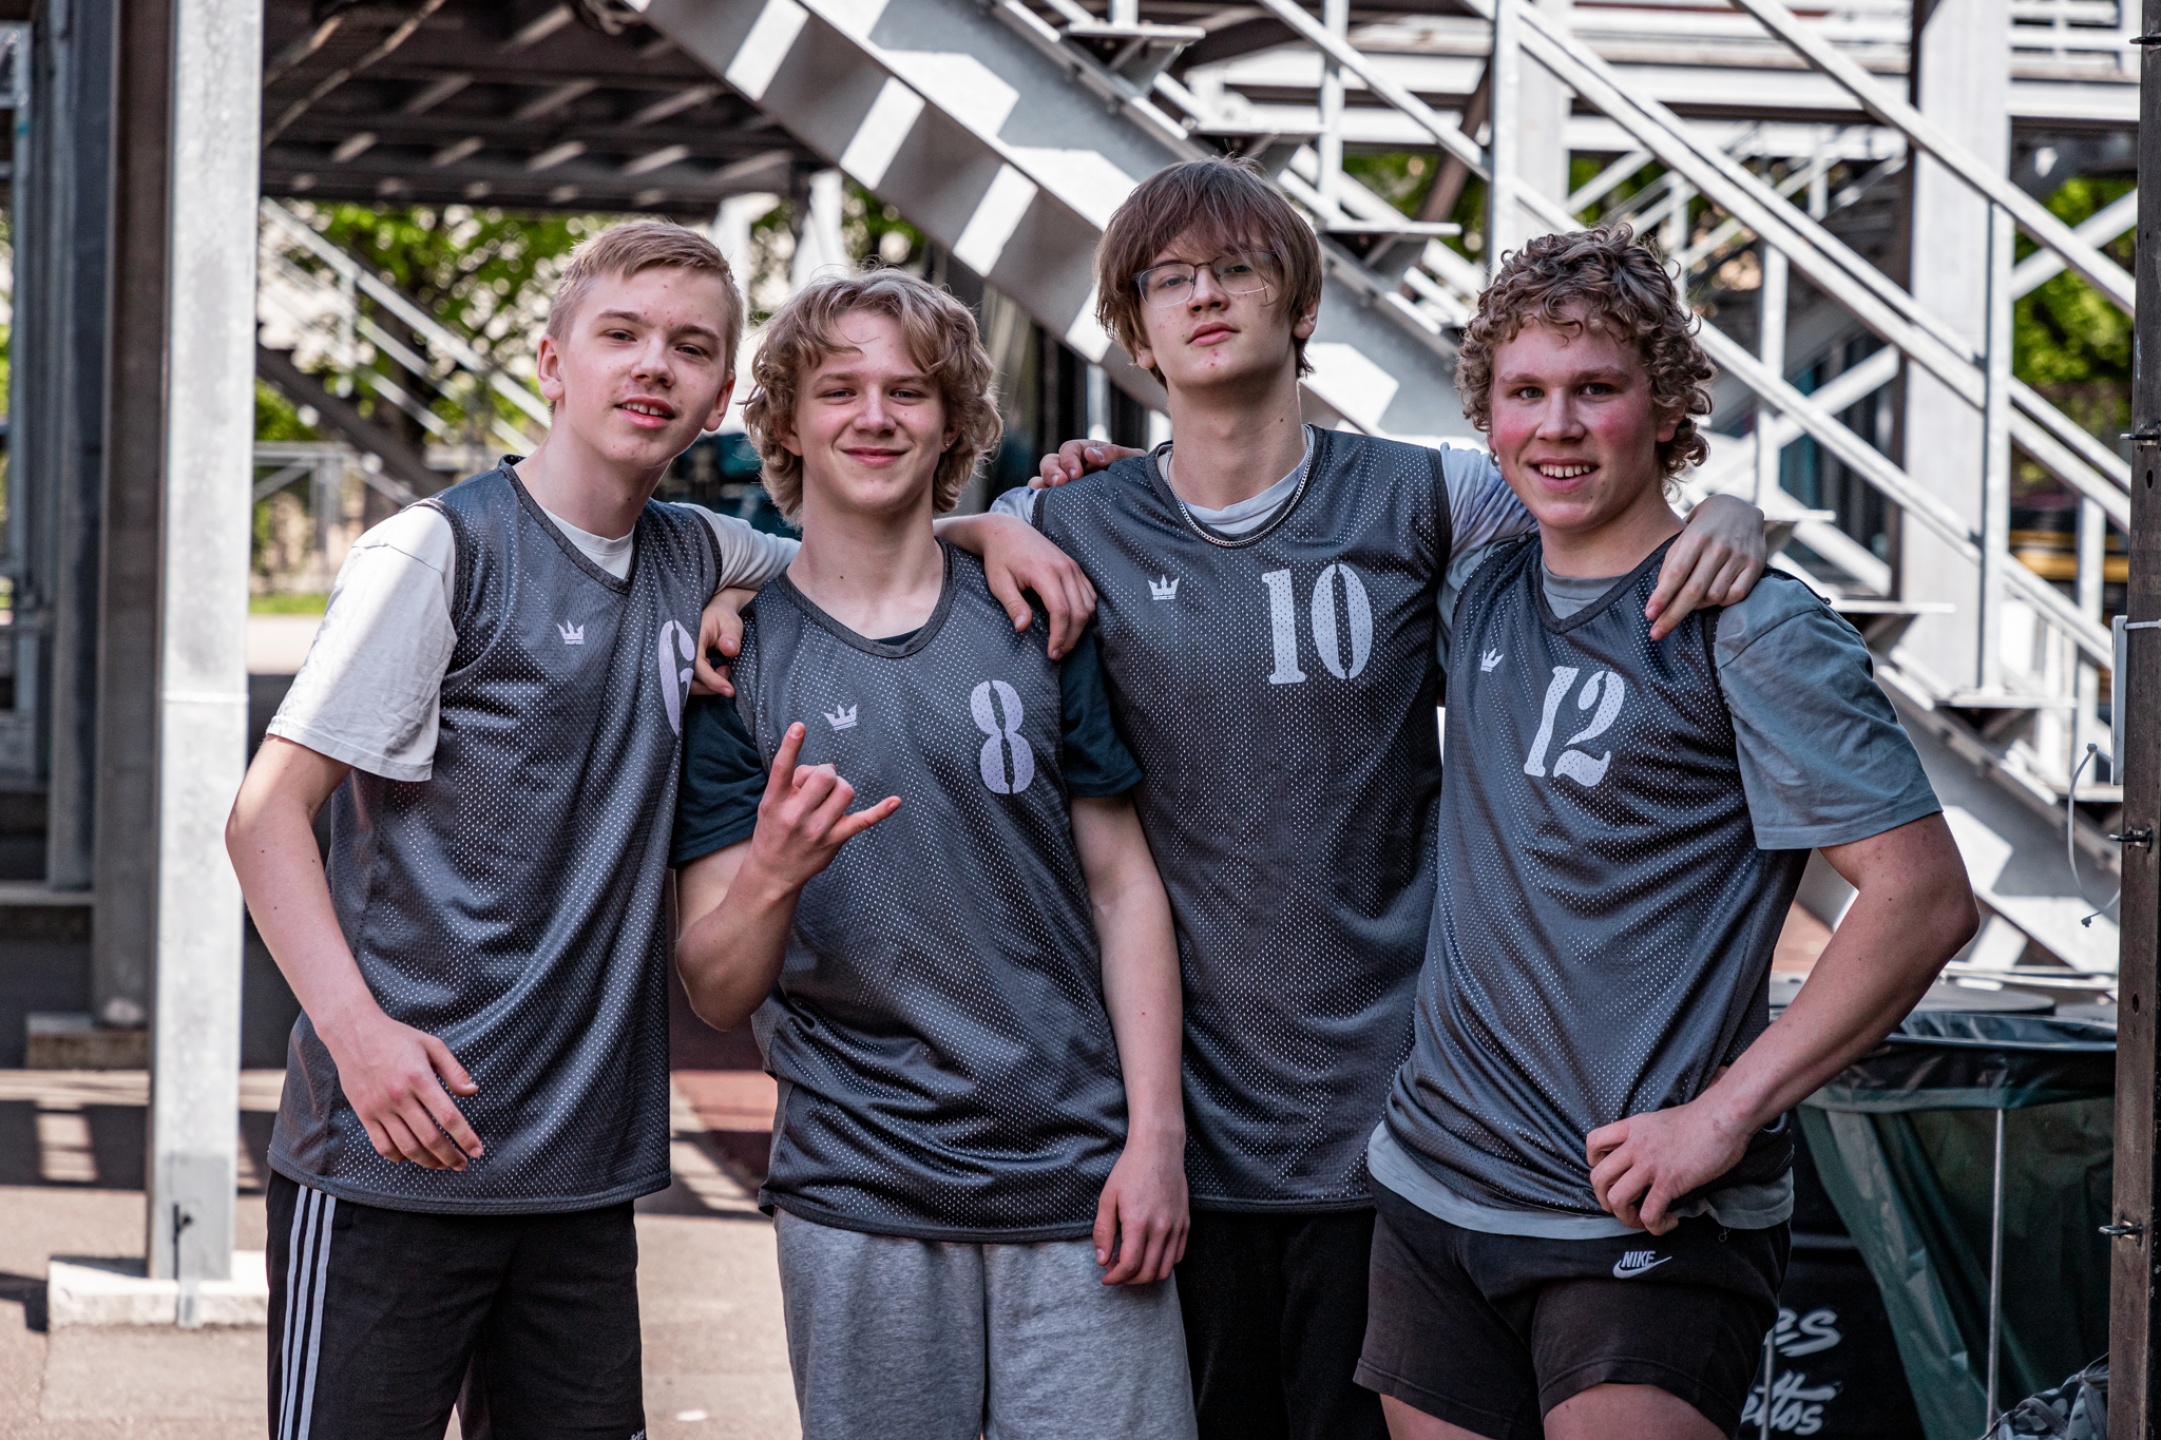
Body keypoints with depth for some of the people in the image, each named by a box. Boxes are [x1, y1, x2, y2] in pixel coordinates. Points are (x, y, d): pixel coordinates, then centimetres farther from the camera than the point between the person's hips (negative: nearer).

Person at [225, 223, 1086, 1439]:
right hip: (397, 1153, -6)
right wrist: (354, 1024, -23)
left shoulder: (697, 563, 12)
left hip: (585, 1169, 6)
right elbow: (269, 813, -8)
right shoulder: (443, 551, -6)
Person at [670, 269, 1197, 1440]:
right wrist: (769, 877, -23)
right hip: (860, 1200, -1)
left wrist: (1156, 1135, -1)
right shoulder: (736, 657, 2)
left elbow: (1124, 883, 8)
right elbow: (716, 992, -1)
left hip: (1076, 1181, 1)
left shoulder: (1036, 624, 6)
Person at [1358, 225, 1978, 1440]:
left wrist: (1723, 1115, -19)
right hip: (1437, 1195, 6)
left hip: (1648, 1222, -6)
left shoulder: (1750, 628, -8)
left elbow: (1925, 898, -15)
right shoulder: (1484, 594, 10)